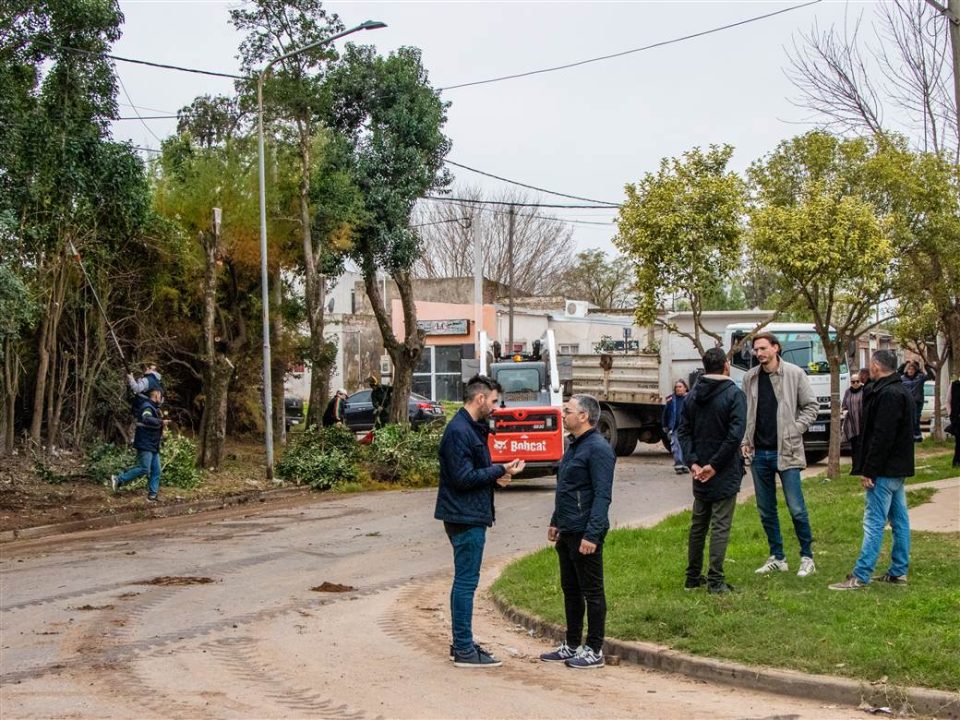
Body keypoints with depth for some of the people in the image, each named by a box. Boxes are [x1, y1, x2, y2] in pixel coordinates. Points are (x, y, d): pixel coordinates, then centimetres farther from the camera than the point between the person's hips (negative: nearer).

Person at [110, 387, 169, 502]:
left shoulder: (154, 408, 20)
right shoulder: (146, 406, -14)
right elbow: (147, 419, -36)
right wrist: (161, 422, -32)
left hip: (153, 445, 10)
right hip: (145, 445, -10)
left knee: (156, 471, 6)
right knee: (144, 469, -14)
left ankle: (153, 494, 8)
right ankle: (118, 480, -5)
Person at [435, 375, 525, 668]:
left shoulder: (473, 428, 15)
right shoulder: (459, 431, -17)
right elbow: (463, 478, -21)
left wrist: (496, 475, 2)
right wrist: (499, 471, -15)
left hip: (471, 515, 10)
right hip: (465, 517, -10)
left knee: (465, 581, 15)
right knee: (466, 582, -5)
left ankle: (462, 644, 23)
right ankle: (464, 651, 0)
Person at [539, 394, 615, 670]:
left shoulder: (598, 449, -16)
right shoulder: (574, 446, 14)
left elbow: (602, 496, -21)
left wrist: (591, 535, -24)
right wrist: (555, 522, 22)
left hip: (585, 534, -10)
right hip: (567, 533, 10)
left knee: (592, 592, 0)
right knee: (570, 590, 16)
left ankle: (595, 651, 7)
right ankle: (572, 646, 25)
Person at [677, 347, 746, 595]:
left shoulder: (693, 395, 7)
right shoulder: (734, 395, -12)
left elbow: (684, 431, 4)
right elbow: (735, 435, -19)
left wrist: (693, 462, -2)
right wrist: (715, 464, -14)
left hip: (700, 473, 6)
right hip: (725, 473, -6)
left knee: (698, 525, 15)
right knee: (720, 526, -2)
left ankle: (693, 577, 21)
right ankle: (715, 580, -3)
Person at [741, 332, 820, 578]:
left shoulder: (794, 374, -4)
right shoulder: (750, 378, 7)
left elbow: (811, 406, 1)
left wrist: (795, 430, -8)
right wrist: (745, 441, 3)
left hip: (785, 451, -4)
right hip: (759, 453, 4)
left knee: (796, 508, -3)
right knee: (766, 509, 9)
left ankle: (807, 557, 9)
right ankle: (777, 558, 20)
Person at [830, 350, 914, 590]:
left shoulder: (887, 395, -19)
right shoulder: (903, 391, 15)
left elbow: (881, 437, -23)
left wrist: (869, 470, -20)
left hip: (884, 471, -11)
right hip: (899, 468, 11)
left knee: (874, 523, -10)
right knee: (899, 520, 12)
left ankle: (860, 577, -9)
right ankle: (898, 572, 18)